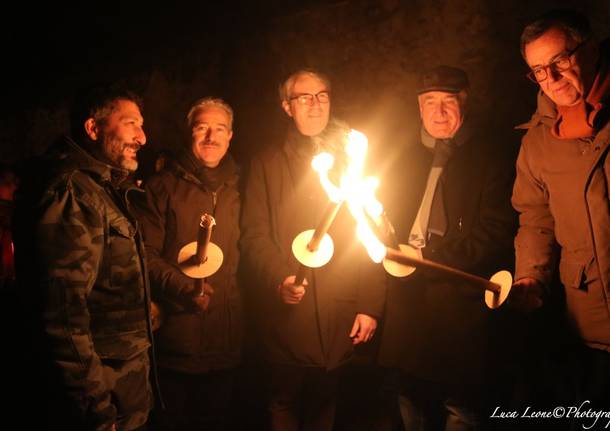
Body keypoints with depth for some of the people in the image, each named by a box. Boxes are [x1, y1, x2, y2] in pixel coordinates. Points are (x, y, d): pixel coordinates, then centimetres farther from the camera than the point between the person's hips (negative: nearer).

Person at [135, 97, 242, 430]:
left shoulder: (237, 187, 10)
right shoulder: (163, 185, -3)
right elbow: (147, 254, -9)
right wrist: (186, 288, -21)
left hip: (226, 340, 4)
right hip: (176, 337, -4)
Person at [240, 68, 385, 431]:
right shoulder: (268, 165, 7)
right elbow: (254, 237, -1)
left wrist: (370, 306, -4)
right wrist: (278, 280, -19)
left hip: (340, 317, 1)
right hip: (287, 315, -1)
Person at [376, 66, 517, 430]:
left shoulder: (491, 158, -3)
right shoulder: (409, 158, 14)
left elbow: (494, 236, -10)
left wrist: (427, 257, -16)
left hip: (460, 308, -5)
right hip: (408, 307, 6)